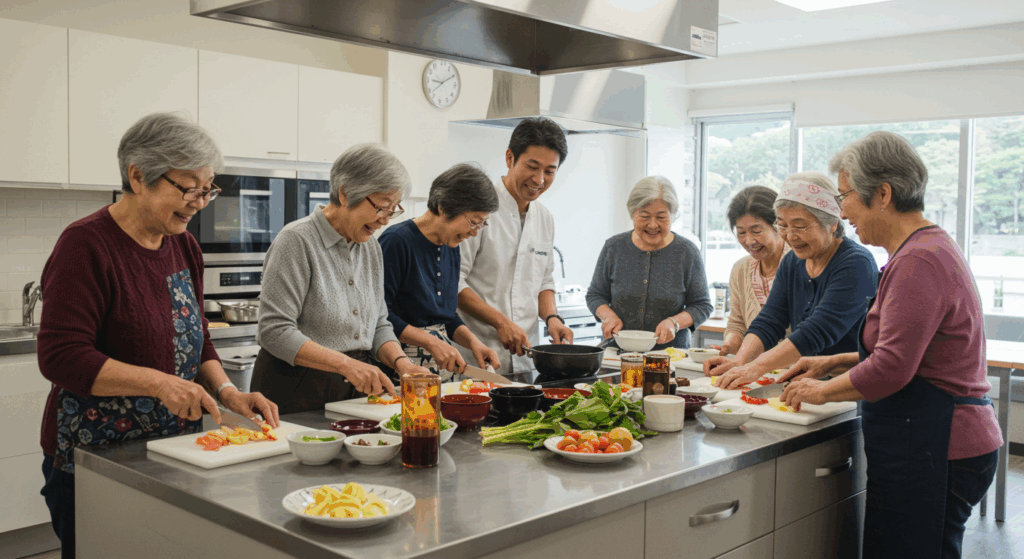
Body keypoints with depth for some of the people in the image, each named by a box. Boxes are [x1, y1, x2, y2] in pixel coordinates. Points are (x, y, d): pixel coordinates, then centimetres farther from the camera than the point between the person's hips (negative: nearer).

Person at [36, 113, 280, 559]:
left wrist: (227, 392, -1)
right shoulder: (86, 245, -14)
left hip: (175, 450, 7)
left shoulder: (184, 247, 9)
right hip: (98, 460, -7)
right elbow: (61, 356, -19)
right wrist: (159, 383, -23)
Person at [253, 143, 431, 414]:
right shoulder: (297, 240, -11)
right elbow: (274, 331, -16)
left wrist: (400, 361, -3)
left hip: (356, 391, 6)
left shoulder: (371, 247, 12)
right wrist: (345, 364, -22)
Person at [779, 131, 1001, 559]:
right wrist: (833, 362, 18)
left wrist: (824, 391, -7)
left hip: (930, 455, -10)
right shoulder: (930, 248, 15)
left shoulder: (919, 261, -19)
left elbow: (891, 369, -23)